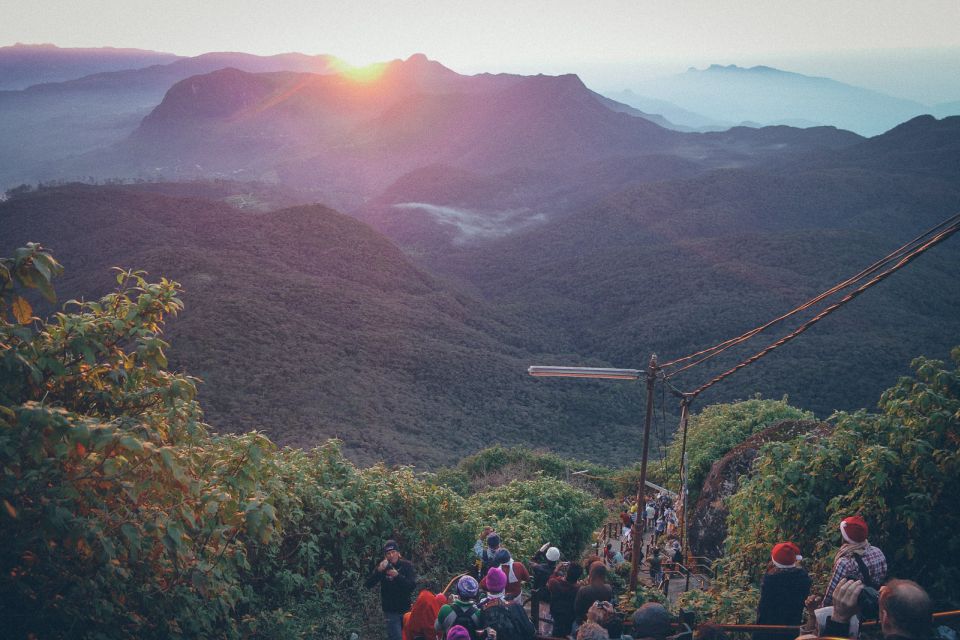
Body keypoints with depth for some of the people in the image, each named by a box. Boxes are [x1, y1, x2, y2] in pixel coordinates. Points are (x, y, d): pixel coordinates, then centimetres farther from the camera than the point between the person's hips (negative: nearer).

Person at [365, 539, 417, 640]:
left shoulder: (407, 565, -3)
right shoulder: (382, 566, -4)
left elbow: (413, 585, -14)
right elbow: (368, 584, -12)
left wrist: (397, 576, -28)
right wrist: (378, 571, -27)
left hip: (406, 609, 2)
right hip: (391, 611, -2)